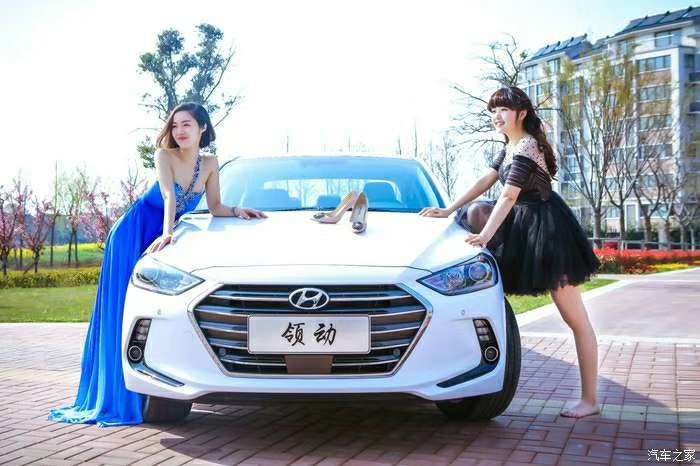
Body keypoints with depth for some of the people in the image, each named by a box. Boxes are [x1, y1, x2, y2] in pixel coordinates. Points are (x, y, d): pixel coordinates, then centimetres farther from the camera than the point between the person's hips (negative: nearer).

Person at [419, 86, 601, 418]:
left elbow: (508, 196, -24)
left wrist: (486, 236, -29)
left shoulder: (525, 149, -17)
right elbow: (485, 182, 15)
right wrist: (448, 211, 13)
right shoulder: (510, 147, 12)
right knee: (475, 211, -2)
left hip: (547, 228, -10)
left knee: (576, 319, -5)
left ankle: (590, 400, -1)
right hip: (524, 226, 10)